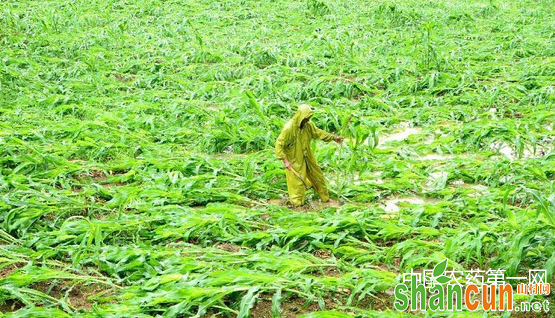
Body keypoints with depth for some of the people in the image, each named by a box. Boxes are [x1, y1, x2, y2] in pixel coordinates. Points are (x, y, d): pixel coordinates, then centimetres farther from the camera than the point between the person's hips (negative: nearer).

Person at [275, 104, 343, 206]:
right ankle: (297, 202, 25)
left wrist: (333, 137, 11)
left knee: (317, 175, 16)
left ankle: (325, 198, 34)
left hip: (307, 157, 7)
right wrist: (285, 161, -26)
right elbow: (279, 144, -23)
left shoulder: (308, 125, -9)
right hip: (294, 160, -7)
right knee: (297, 180, 4)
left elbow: (318, 132, 11)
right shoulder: (289, 128, -27)